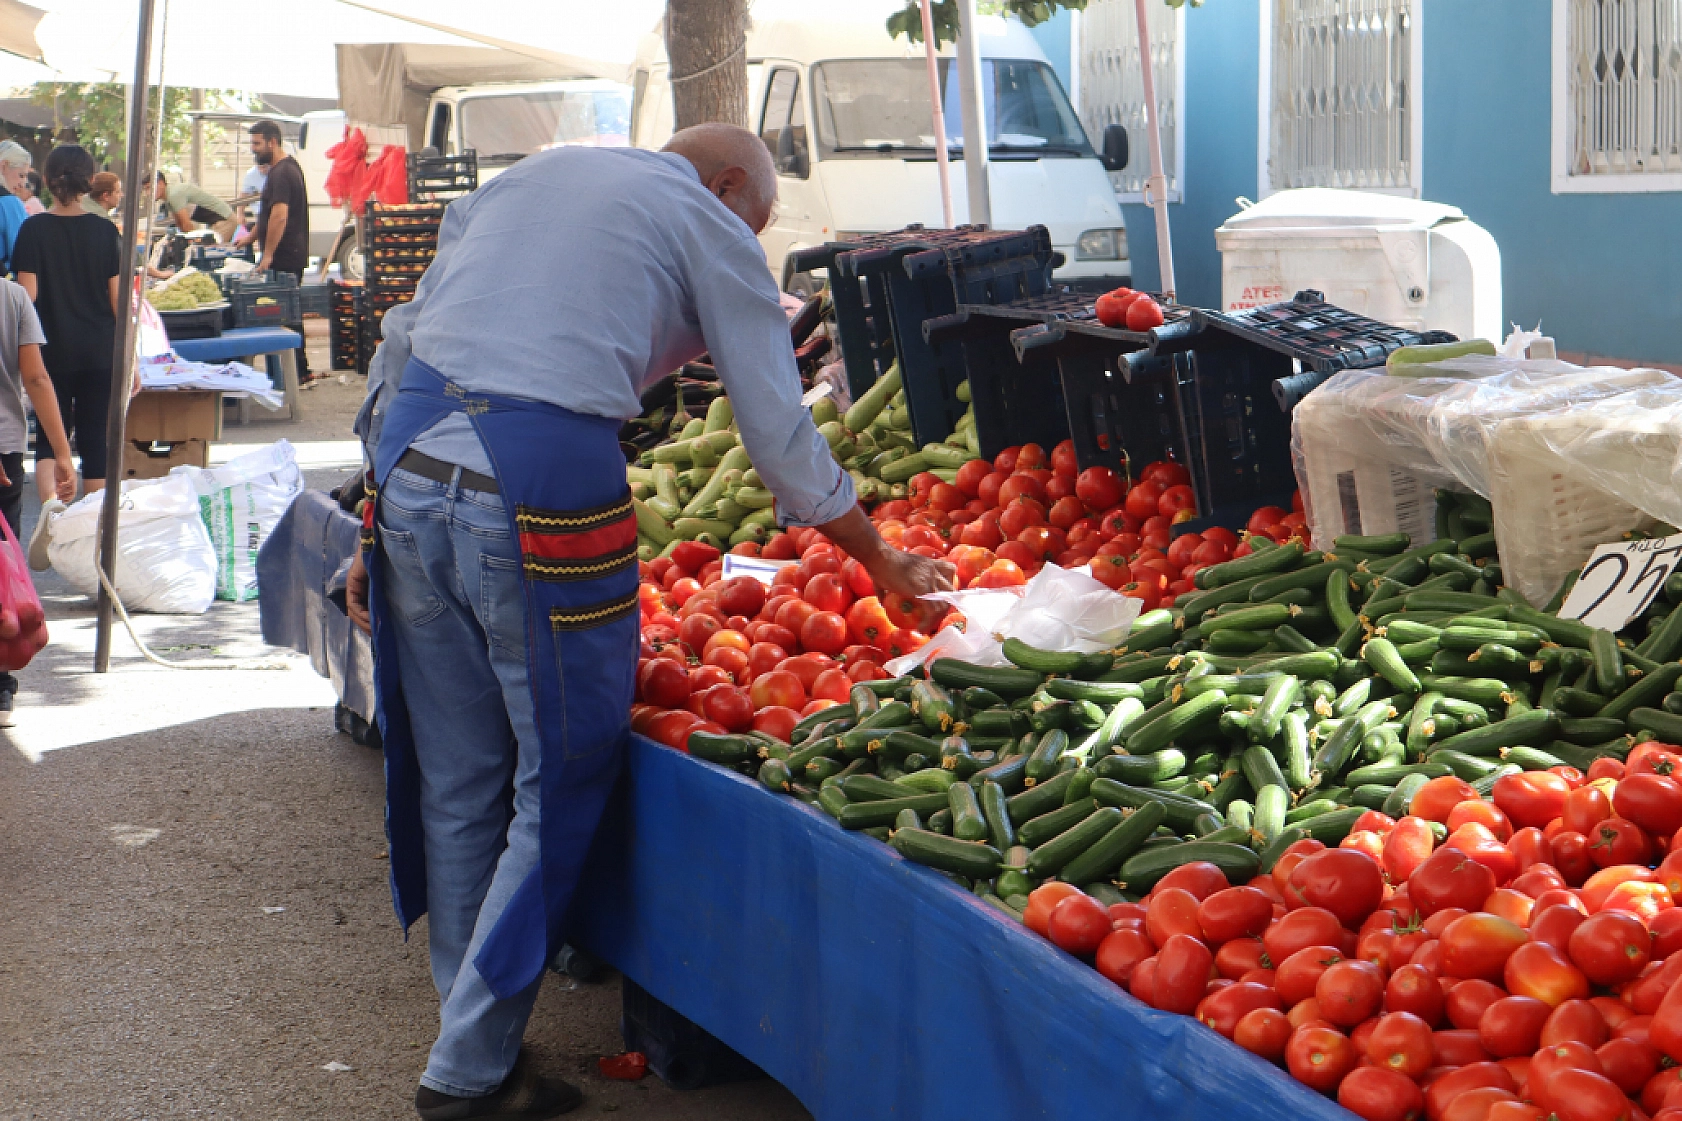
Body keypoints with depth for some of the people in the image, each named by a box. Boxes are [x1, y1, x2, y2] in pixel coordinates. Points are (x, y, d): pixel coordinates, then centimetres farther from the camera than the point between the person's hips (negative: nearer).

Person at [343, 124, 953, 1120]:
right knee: (562, 785, 5)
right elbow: (781, 432, 9)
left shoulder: (524, 175, 26)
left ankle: (475, 1030, 25)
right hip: (537, 485, -6)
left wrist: (380, 531, 22)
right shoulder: (709, 224, 10)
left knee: (456, 784, 15)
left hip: (407, 466, 6)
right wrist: (886, 564, 21)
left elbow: (403, 340, 21)